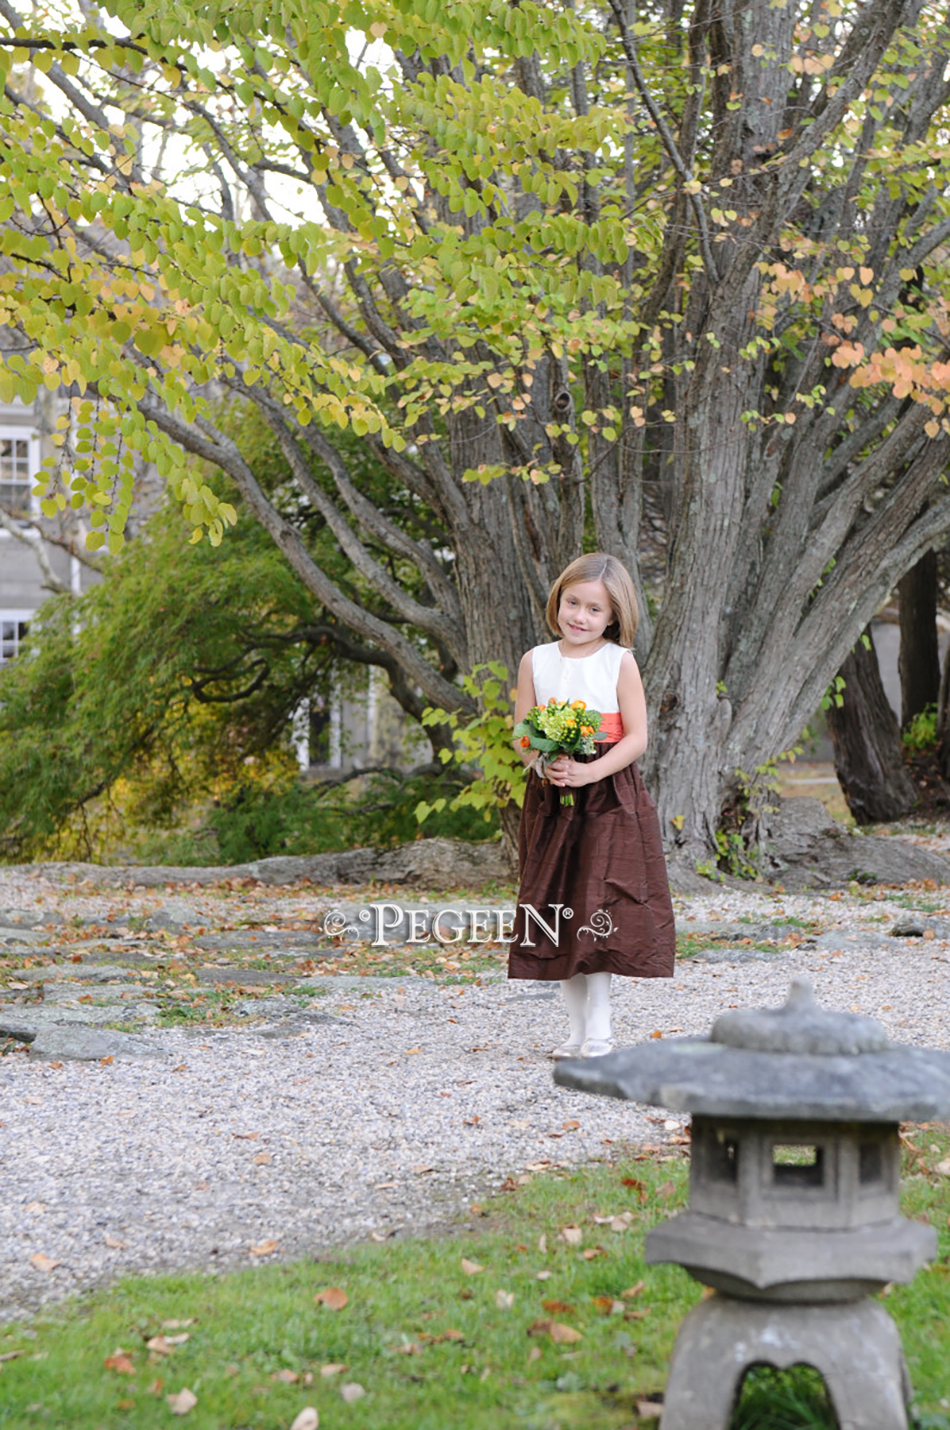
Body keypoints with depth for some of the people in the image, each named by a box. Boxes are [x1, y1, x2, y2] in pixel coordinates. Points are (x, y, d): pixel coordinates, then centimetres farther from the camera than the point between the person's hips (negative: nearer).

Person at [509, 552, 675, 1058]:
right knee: (556, 908, 5)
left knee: (600, 907, -9)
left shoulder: (619, 661, -2)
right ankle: (576, 1026, 16)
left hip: (610, 796, -3)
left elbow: (637, 738, -6)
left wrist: (591, 771, -19)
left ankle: (599, 1028, 0)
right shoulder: (536, 661, 6)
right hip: (550, 799, 3)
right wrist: (544, 765, -14)